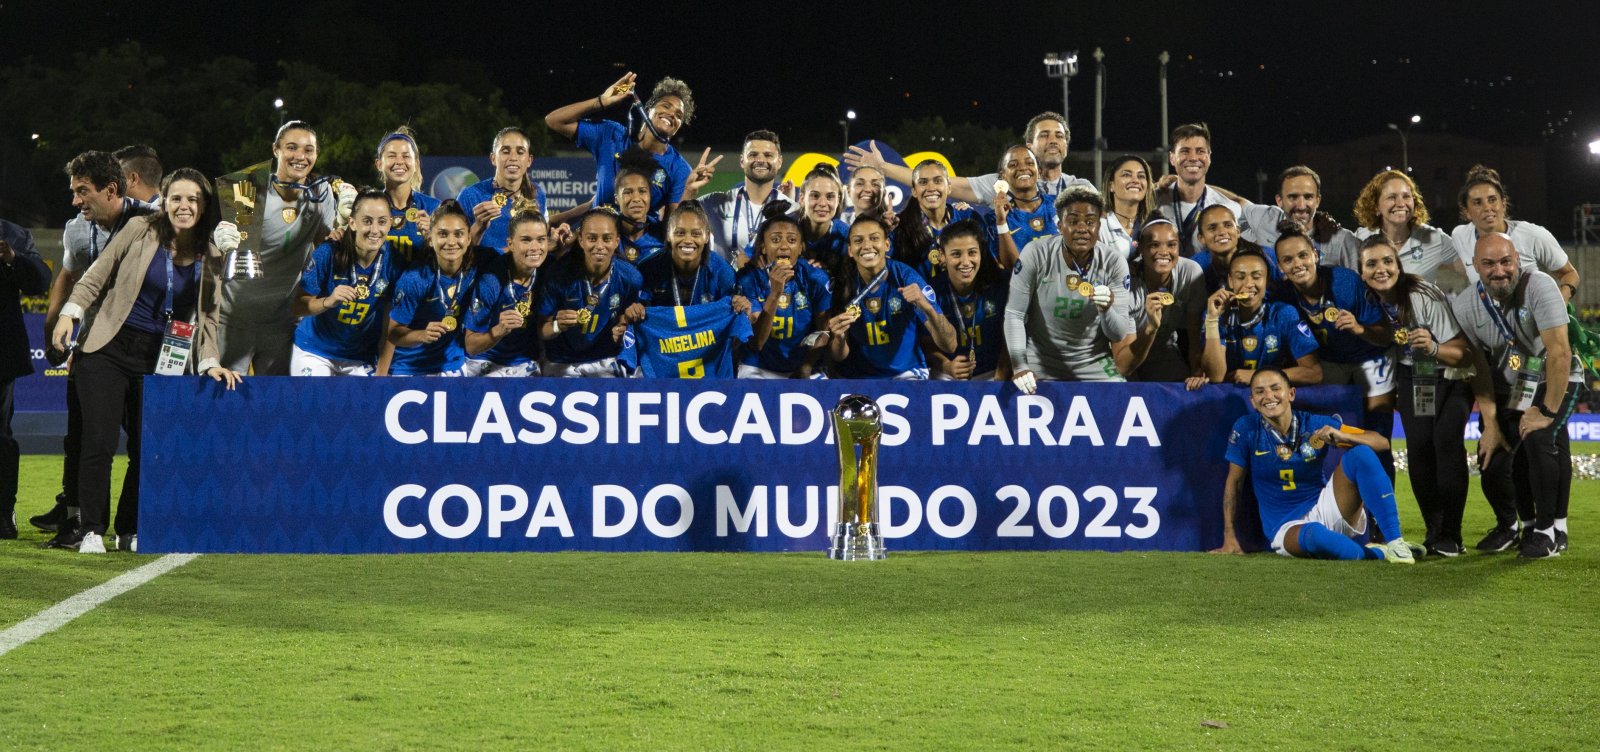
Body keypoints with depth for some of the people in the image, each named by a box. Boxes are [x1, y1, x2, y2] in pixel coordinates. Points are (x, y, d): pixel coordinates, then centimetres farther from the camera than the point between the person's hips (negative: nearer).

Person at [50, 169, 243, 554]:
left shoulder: (211, 259, 6)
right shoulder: (140, 232, -2)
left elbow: (207, 318, 12)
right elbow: (96, 277, 4)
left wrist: (210, 363, 0)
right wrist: (71, 312, -7)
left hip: (160, 361, 3)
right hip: (108, 350, -3)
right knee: (99, 442, -8)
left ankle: (131, 532, 13)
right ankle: (92, 530, 1)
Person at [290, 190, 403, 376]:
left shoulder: (395, 261, -11)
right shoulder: (327, 254, -19)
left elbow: (390, 320, -5)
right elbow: (297, 306, -17)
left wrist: (382, 373, -5)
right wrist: (328, 301, -37)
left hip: (361, 359, 2)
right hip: (315, 352, -2)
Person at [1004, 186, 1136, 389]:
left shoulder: (1114, 263, -10)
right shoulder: (1036, 254, -15)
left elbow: (1120, 335, -10)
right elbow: (1014, 313, -12)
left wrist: (1106, 310, -32)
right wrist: (1019, 367, -21)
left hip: (1094, 364, 2)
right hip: (1041, 364, -2)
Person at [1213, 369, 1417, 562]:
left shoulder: (1316, 425, -3)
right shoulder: (1246, 429, -5)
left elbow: (1382, 443, -4)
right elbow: (1234, 482, 4)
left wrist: (1342, 437, -23)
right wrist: (1230, 538, 1)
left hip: (1326, 511, 3)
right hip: (1288, 527, -3)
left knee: (1360, 453, -21)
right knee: (1313, 534, -42)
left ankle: (1394, 542, -26)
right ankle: (1378, 554, -21)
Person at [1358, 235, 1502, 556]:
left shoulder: (1425, 297, -26)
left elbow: (1465, 355, -23)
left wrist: (1433, 348, -41)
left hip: (1451, 377, -4)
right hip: (1411, 379, 4)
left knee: (1447, 441, -22)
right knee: (1419, 447, -14)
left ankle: (1451, 537, -14)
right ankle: (1433, 532, 0)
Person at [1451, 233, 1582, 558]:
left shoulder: (1538, 286, -27)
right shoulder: (1465, 305, -13)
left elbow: (1560, 353, -28)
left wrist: (1547, 411, -26)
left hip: (1554, 382, -4)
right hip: (1507, 388, 4)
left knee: (1538, 439, -27)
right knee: (1493, 459, -9)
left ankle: (1549, 529, -9)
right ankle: (1509, 524, 21)